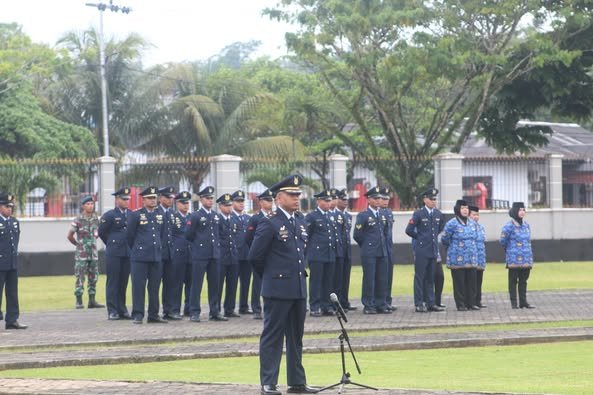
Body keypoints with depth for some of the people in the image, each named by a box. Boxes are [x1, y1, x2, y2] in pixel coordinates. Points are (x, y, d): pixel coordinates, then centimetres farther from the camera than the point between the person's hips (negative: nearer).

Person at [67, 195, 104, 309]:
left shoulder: (96, 219, 7)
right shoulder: (78, 221, -7)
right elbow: (70, 236, 1)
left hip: (93, 253, 5)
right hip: (81, 254, -5)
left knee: (94, 277, 5)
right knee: (80, 277, -4)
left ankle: (92, 301, 10)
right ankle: (79, 301, -1)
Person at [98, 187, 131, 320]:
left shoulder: (132, 215, 9)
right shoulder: (109, 215, -4)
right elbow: (101, 232, 4)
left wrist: (130, 246, 12)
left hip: (127, 253, 4)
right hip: (113, 254, -4)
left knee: (124, 282, 8)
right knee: (112, 282, -2)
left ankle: (122, 309, 14)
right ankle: (112, 311, 0)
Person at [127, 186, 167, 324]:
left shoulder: (160, 216, 12)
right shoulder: (135, 215, -3)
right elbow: (130, 235, 3)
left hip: (156, 256, 5)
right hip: (140, 257, -5)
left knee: (154, 287, 7)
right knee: (139, 286, -5)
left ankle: (153, 315, 12)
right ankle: (137, 315, -3)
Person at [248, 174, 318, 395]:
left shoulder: (300, 221, 11)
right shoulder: (270, 223, -12)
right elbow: (255, 256, -8)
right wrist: (270, 277, 4)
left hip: (299, 288, 7)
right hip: (278, 290, -7)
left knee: (296, 337, 12)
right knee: (272, 337, -1)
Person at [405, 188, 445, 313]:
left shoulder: (438, 214, 8)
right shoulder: (418, 214, -8)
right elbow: (409, 230, -7)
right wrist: (419, 237, 2)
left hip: (433, 250, 5)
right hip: (421, 250, -5)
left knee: (430, 278, 10)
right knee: (420, 277, -1)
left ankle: (430, 303, 14)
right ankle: (419, 304, 0)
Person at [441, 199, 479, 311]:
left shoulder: (471, 223, 9)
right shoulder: (452, 224, -10)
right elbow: (444, 239, -2)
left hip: (471, 259, 5)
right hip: (457, 259, -5)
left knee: (471, 281, 6)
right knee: (459, 282, -1)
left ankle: (471, 303, 13)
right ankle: (460, 305, 5)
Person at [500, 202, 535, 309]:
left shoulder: (526, 225, 10)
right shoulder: (509, 226, -10)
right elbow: (503, 241, -2)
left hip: (526, 259, 6)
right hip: (514, 259, -6)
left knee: (523, 281, 9)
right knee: (513, 281, 1)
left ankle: (523, 302, 13)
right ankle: (514, 303, 4)